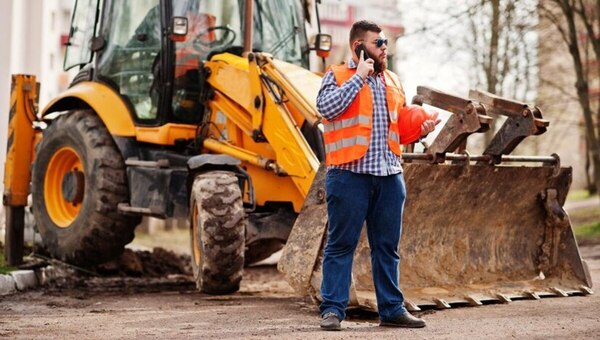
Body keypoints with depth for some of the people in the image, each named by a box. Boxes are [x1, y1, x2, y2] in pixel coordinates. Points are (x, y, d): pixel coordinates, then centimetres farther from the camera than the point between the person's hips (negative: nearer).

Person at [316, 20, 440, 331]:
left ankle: (391, 309, 17)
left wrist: (422, 128, 3)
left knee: (387, 246, 10)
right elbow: (326, 107, -17)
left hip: (389, 176, 6)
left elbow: (402, 126, 24)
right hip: (350, 174, -6)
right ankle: (332, 309, 2)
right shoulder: (338, 76, 2)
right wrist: (359, 77, -12)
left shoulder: (392, 81, 19)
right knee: (341, 244, -2)